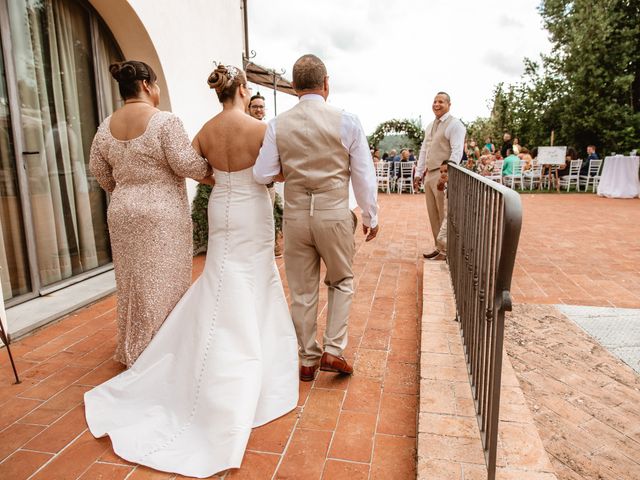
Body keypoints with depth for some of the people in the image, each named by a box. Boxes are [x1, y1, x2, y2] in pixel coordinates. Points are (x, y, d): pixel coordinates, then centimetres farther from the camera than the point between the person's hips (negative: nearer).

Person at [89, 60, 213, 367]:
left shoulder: (106, 126, 7)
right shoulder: (165, 121, -13)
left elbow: (98, 170, 13)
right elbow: (188, 165, -15)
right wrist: (211, 170, 4)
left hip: (122, 213, 7)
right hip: (163, 213, -6)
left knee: (132, 281, 17)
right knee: (163, 283, 3)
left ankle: (132, 351, 31)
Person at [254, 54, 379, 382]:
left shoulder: (278, 125, -2)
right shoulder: (347, 121, -6)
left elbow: (262, 175, -1)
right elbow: (364, 176, -3)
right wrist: (371, 217, 8)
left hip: (295, 216, 2)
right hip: (335, 214, -1)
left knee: (302, 292, 14)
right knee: (341, 282, 21)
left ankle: (308, 360, 27)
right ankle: (333, 350, 16)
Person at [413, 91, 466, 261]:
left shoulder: (454, 124, -8)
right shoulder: (430, 126, 18)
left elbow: (456, 152, -16)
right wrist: (418, 173, 13)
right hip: (429, 174, 8)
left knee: (445, 215, -2)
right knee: (433, 215, 12)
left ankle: (447, 251, 7)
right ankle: (439, 248, 22)